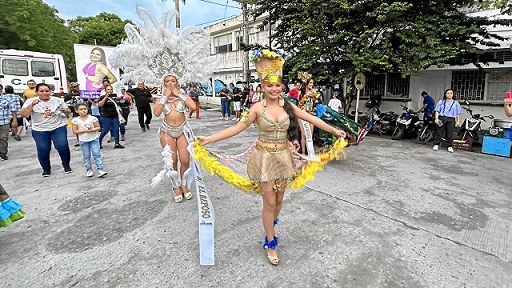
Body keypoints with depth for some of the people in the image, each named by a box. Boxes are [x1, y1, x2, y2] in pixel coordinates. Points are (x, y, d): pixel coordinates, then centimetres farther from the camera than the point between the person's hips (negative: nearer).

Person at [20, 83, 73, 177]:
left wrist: (65, 110, -11)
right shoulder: (31, 101, 0)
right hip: (40, 130, 0)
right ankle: (46, 169, 22)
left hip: (58, 128, 0)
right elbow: (23, 115, -9)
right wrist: (32, 105, -21)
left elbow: (68, 110, 13)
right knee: (43, 150, -1)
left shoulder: (58, 100, 4)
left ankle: (66, 165, 10)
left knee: (63, 146, -13)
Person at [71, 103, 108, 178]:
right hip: (83, 141, 1)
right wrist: (84, 130, -17)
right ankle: (89, 170, 22)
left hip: (94, 139, -1)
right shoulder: (75, 120, -4)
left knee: (96, 154, -4)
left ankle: (100, 170, -3)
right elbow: (75, 131, -5)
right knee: (86, 156, 10)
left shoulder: (93, 118, -7)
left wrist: (91, 130, -21)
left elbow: (98, 127, -4)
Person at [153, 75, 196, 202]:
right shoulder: (162, 98, 2)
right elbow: (156, 113, -17)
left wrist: (179, 94, -14)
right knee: (172, 161, 0)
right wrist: (165, 96, -14)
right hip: (167, 131, 0)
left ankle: (183, 185, 19)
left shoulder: (183, 95, 0)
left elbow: (193, 107, -20)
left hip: (182, 130, 0)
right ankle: (176, 187, 18)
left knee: (185, 161, -4)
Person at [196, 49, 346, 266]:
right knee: (269, 202, 3)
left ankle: (271, 227, 46)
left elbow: (312, 119, 6)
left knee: (279, 199, 15)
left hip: (283, 158, 3)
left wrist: (334, 130, 12)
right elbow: (237, 128, -8)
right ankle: (271, 243, 24)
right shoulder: (258, 108, -9)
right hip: (265, 158, -3)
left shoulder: (288, 106, -1)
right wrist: (208, 139, -13)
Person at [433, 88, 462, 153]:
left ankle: (450, 146, 7)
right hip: (441, 118, -1)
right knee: (439, 132, -1)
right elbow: (437, 110, 5)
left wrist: (458, 121, 5)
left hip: (451, 119, 1)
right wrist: (436, 118, -7)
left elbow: (458, 113, 13)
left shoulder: (455, 103, 15)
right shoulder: (441, 101, 10)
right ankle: (436, 145, 6)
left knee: (450, 134, 1)